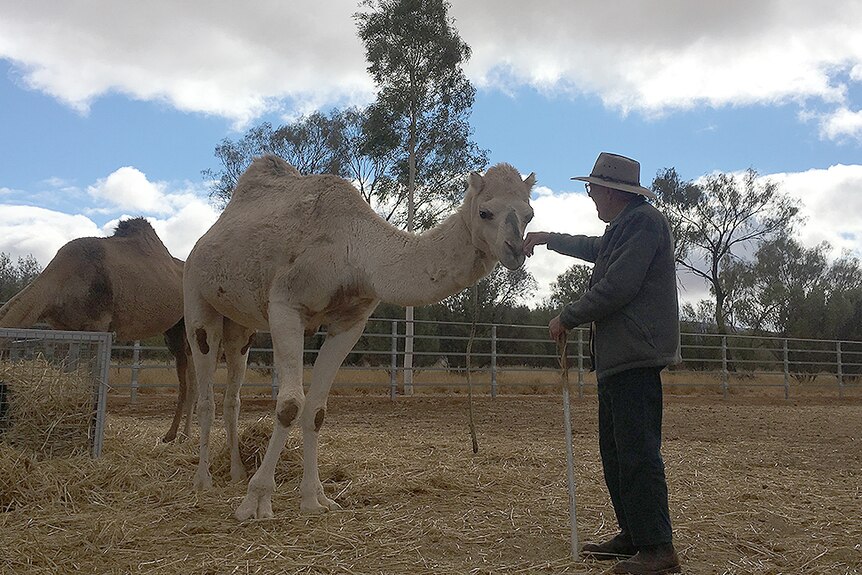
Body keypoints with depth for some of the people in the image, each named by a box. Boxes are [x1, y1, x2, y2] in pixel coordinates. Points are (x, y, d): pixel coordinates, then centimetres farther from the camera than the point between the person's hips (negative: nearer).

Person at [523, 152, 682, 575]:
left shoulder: (644, 222, -11)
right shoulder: (623, 227, 20)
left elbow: (616, 287, -20)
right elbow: (596, 249, 43)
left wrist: (567, 318, -8)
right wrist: (549, 238, 51)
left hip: (635, 355, -11)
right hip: (617, 355, 11)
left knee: (637, 452, -10)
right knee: (615, 451, 14)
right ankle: (632, 536, 21)